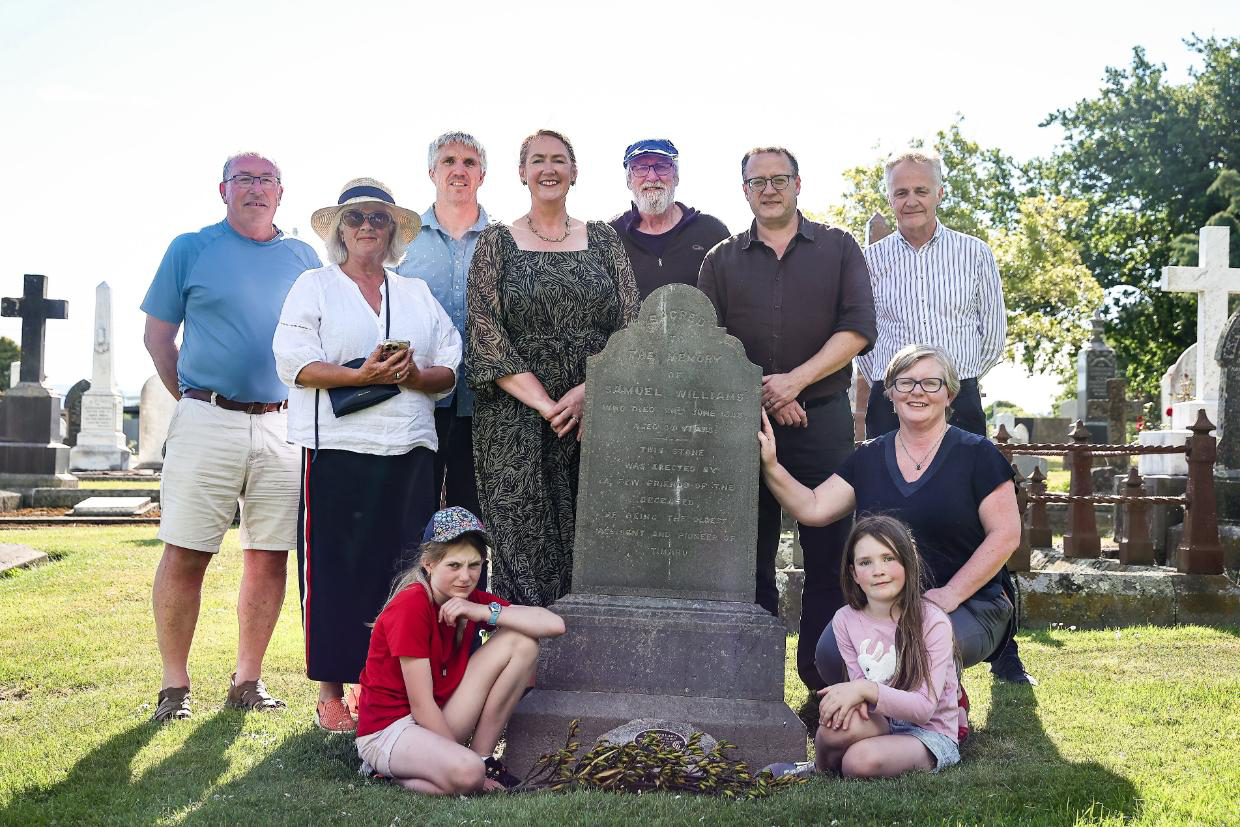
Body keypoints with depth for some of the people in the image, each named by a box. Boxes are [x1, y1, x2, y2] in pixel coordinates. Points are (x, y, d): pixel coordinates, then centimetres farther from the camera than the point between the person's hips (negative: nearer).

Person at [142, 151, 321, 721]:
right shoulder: (190, 250, 7)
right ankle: (174, 684, 5)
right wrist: (193, 399, 5)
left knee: (269, 558, 3)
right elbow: (158, 334, 9)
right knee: (185, 555, -5)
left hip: (282, 425, 3)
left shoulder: (303, 258, 14)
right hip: (207, 420, -2)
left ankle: (248, 680, 14)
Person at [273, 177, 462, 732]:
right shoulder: (314, 287, 11)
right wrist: (361, 376, -16)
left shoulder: (418, 295, 21)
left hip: (410, 451, 3)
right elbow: (295, 363, -3)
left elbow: (450, 370, 14)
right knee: (335, 569, -4)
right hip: (337, 449, -3)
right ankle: (330, 693, 3)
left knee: (402, 571, -1)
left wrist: (415, 376, -8)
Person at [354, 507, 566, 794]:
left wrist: (486, 613, -19)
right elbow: (421, 707, -20)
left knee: (522, 642, -6)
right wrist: (467, 761, -17)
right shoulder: (411, 606, -20)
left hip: (438, 722, 7)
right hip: (387, 729, -7)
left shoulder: (470, 600, 1)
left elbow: (555, 625, -9)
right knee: (466, 774, -37)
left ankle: (482, 756, -1)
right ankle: (392, 770, -5)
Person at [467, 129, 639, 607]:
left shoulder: (603, 241, 12)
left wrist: (585, 393, -11)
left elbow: (630, 330, 5)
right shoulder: (496, 243, 6)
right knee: (523, 549, -5)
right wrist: (546, 405, -13)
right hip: (515, 421, -2)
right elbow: (486, 339, -3)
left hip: (594, 418, 2)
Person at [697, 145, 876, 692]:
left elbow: (858, 328, -2)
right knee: (749, 556, 3)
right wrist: (763, 396, -8)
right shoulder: (722, 261, 13)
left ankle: (824, 682, 4)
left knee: (828, 555, -2)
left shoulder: (838, 249, 9)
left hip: (823, 419, -1)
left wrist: (795, 380, -12)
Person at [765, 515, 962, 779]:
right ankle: (824, 768, -1)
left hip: (929, 733, -3)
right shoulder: (845, 621, 1)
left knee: (862, 760, -34)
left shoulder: (933, 622, -14)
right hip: (878, 724, 3)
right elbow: (860, 683, 4)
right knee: (842, 721, -33)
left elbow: (924, 708, -18)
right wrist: (854, 698, -21)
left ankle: (821, 769, 0)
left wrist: (865, 689, -30)